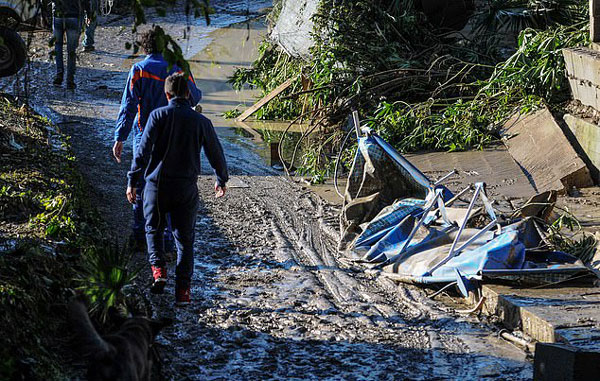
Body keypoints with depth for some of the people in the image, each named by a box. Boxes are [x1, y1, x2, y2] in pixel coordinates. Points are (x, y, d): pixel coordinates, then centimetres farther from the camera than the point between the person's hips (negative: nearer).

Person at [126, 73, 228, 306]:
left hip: (157, 184, -1)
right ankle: (182, 289, 2)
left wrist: (132, 182, -6)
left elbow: (143, 151, -11)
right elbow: (216, 154, 12)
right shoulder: (201, 122, 2)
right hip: (186, 189, 1)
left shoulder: (158, 116, -5)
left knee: (153, 229, 20)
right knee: (185, 238, 9)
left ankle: (158, 269, -2)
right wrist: (221, 180, 28)